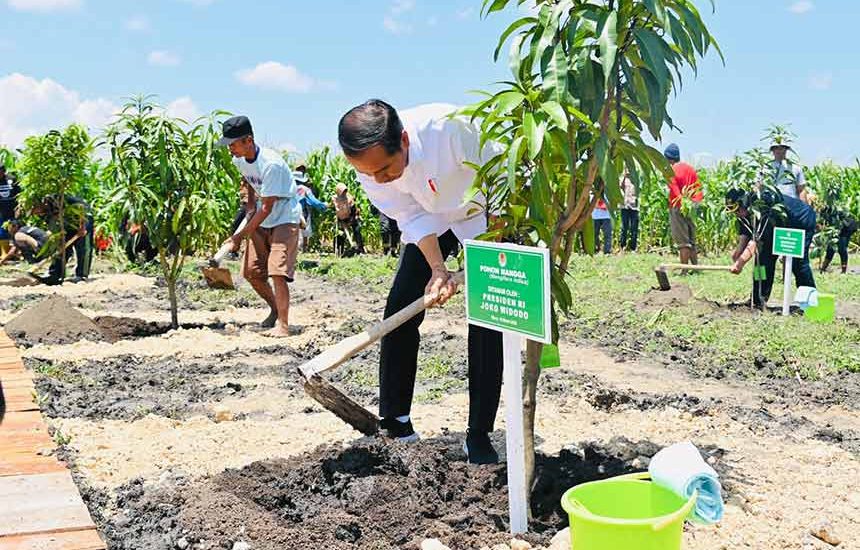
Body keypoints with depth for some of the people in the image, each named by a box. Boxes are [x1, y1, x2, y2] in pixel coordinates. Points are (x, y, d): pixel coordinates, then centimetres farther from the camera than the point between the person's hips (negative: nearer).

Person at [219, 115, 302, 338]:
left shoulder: (270, 163, -28)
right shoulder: (239, 159, -3)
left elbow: (267, 208, -26)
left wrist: (240, 236, -23)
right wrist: (250, 203, 9)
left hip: (285, 219, -8)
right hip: (261, 220, 8)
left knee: (277, 271, -20)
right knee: (251, 271, 6)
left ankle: (283, 324, -16)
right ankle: (276, 309, 27)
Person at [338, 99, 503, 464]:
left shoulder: (448, 127, -39)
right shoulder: (369, 165, -24)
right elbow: (414, 218, -18)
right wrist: (438, 270, -30)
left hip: (484, 215, -4)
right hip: (431, 221, 4)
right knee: (400, 309, -4)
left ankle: (478, 435, -3)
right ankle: (393, 420, 9)